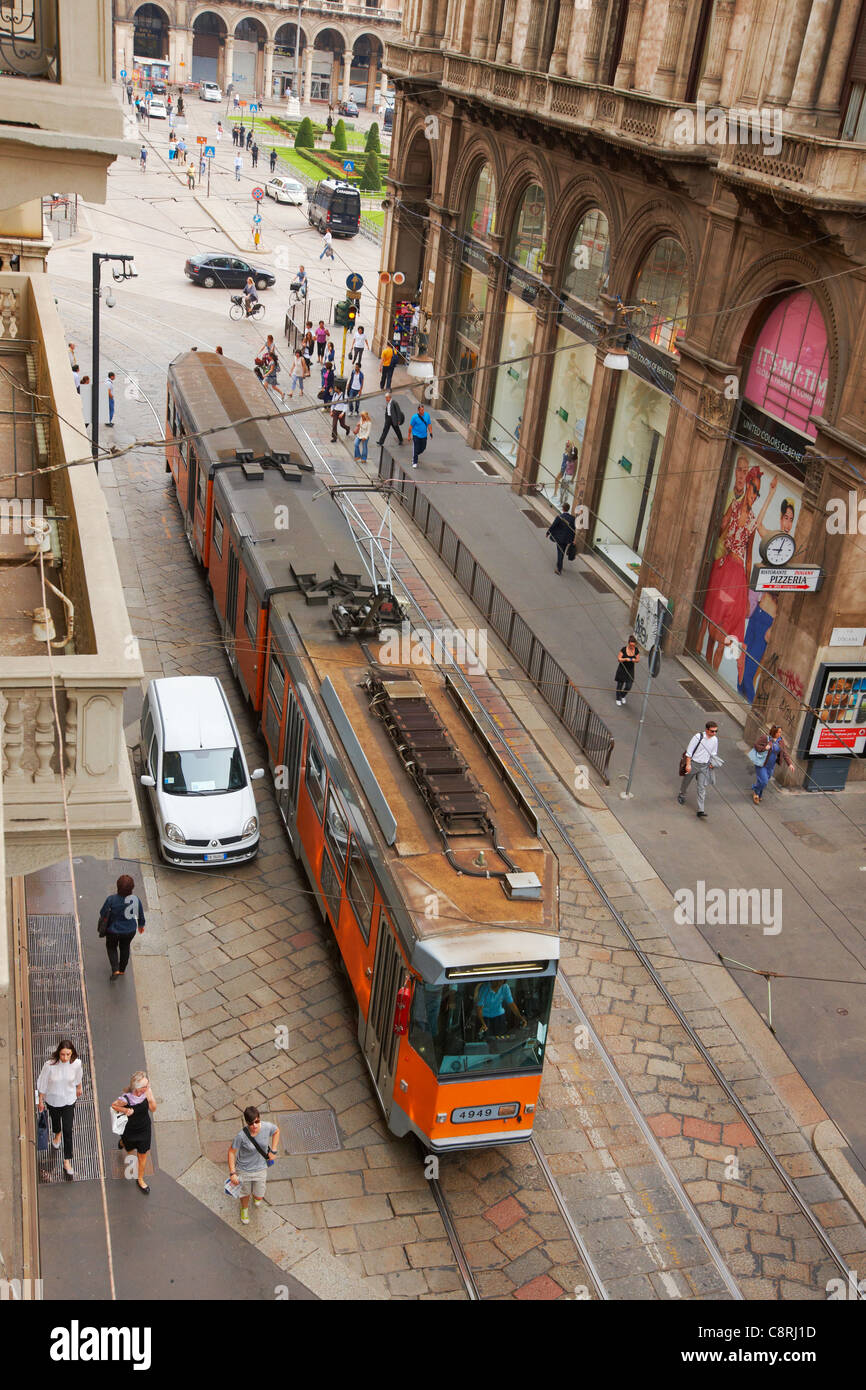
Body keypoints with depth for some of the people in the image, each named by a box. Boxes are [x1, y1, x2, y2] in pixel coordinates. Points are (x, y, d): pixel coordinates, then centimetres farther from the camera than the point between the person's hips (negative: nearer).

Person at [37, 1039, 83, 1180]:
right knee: (55, 1121, 28)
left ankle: (67, 1161, 15)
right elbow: (43, 1083, -13)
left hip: (69, 1100, 0)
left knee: (68, 1131, 1)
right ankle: (56, 1133, 65)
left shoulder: (76, 1063, -23)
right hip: (53, 1099, 0)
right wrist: (40, 1101, -4)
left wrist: (79, 1088, 16)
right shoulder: (50, 1065, -29)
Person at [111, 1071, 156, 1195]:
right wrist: (126, 1110, -30)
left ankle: (140, 1179, 40)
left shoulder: (147, 1091, -24)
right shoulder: (126, 1098, -35)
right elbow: (113, 1105, -14)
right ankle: (123, 1142, 64)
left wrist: (150, 1099, -32)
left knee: (143, 1155, 16)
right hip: (130, 1129, -2)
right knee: (131, 1151, 28)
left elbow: (153, 1109, -13)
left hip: (145, 1128, 2)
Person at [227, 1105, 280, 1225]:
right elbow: (231, 1152, -17)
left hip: (260, 1168, 2)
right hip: (243, 1169, -2)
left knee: (259, 1197, 18)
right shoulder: (241, 1135, -32)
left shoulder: (267, 1127, -24)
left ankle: (256, 1196, 57)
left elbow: (276, 1131, 1)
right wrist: (232, 1173, -18)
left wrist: (273, 1151, -2)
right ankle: (244, 1209, 59)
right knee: (245, 1193, 23)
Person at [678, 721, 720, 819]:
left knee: (702, 788, -3)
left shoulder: (715, 740, -3)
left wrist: (712, 763, 5)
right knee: (686, 782, 18)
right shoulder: (698, 737, -20)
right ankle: (682, 795, 50)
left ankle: (700, 810, -2)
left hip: (704, 766, 3)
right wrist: (688, 764, -16)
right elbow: (689, 751, -15)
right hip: (693, 763, -3)